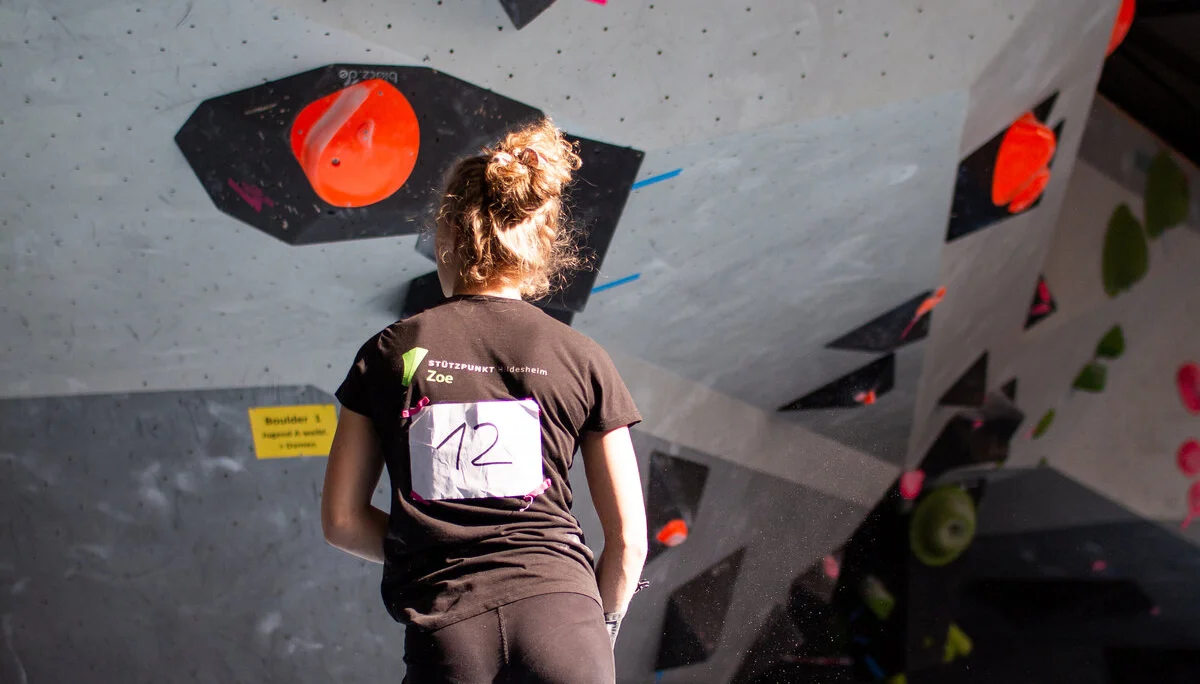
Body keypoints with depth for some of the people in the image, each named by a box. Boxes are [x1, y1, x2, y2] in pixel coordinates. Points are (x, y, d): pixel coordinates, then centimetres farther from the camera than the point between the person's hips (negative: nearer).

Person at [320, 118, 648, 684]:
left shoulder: (389, 354, 7)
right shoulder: (581, 359, 6)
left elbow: (341, 521, 9)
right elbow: (628, 538, 7)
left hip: (444, 632, 0)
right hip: (560, 610, 0)